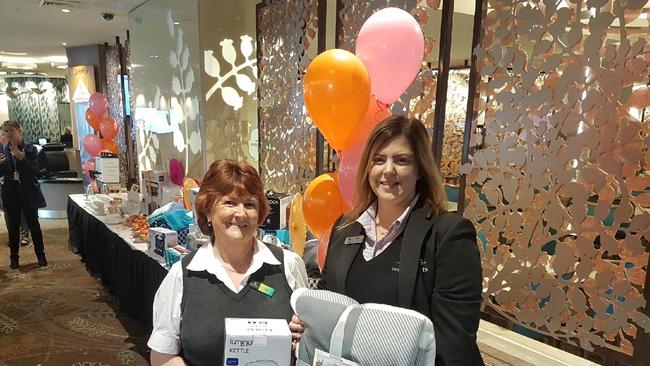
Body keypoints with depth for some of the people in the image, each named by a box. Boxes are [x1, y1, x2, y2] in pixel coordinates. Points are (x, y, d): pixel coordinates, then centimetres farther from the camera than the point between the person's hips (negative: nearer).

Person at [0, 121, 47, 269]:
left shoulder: (30, 149, -5)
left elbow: (34, 171, -12)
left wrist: (21, 158, -24)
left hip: (28, 192, -2)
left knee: (33, 224, 6)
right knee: (13, 226, 8)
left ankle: (40, 254, 19)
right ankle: (14, 257, 20)